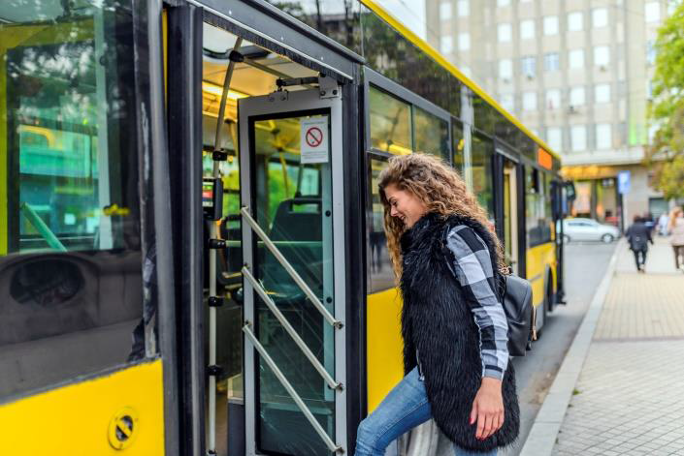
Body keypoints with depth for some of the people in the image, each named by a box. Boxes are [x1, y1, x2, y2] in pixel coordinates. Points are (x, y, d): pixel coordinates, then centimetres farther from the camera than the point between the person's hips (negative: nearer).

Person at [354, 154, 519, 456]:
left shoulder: (459, 237, -15)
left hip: (466, 379, -9)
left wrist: (491, 385, -24)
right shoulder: (422, 240, 13)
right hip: (430, 374, 9)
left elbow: (490, 314, -20)